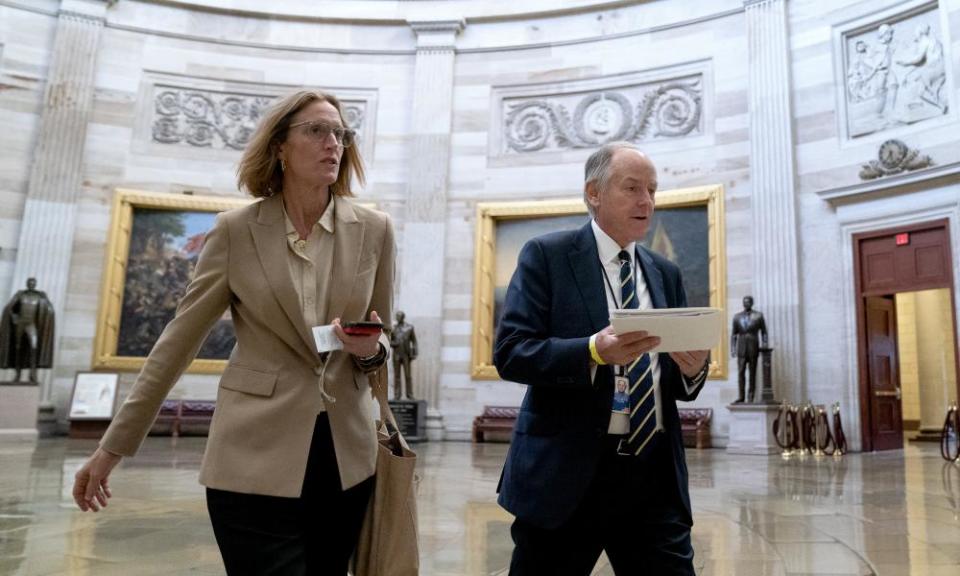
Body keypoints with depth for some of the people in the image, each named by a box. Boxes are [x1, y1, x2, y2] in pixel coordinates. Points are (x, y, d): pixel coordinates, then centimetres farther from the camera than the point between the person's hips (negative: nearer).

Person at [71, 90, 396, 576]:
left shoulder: (374, 230, 1)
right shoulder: (236, 230, -3)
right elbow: (178, 340, 1)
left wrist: (370, 350, -13)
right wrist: (114, 445, 3)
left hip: (346, 457, 3)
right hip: (256, 457, -2)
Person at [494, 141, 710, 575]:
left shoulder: (665, 273, 14)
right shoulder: (547, 255, -2)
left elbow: (678, 382, 15)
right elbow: (510, 352, -12)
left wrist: (693, 367, -8)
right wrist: (594, 351, -25)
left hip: (656, 472, 5)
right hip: (566, 471, -4)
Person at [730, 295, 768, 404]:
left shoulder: (758, 316, 4)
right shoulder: (737, 316, 9)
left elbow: (764, 332, 5)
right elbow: (733, 334, 8)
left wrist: (764, 345, -5)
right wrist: (732, 348, 0)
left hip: (753, 346, -1)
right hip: (741, 347, 1)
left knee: (752, 373, 3)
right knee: (741, 372, -3)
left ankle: (750, 397, 7)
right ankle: (740, 397, -2)